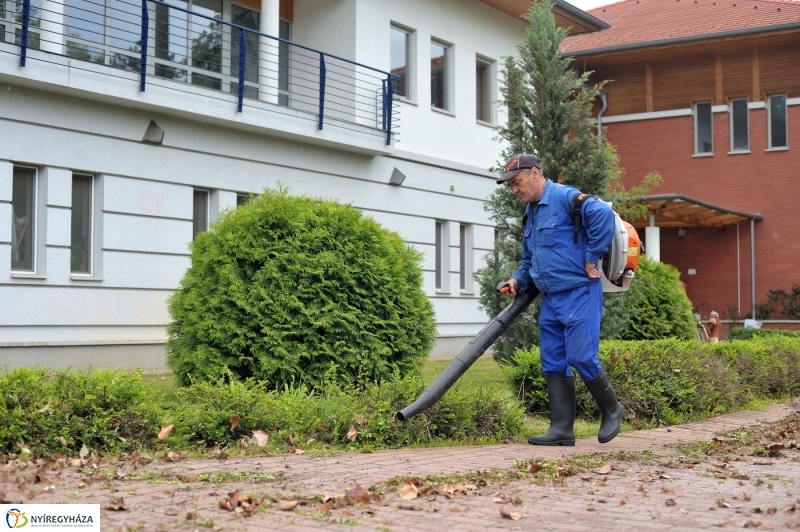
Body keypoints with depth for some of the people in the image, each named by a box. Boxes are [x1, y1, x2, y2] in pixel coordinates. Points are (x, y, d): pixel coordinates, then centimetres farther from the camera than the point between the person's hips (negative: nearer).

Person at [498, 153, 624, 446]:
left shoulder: (565, 197, -11)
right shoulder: (530, 214, 17)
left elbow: (603, 214, -27)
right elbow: (529, 261, 28)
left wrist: (591, 258, -20)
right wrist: (518, 280, 8)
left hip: (579, 294, -9)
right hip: (550, 300, 9)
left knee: (581, 357, -10)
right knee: (554, 364, 5)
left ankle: (611, 409, 13)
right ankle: (562, 429, 8)